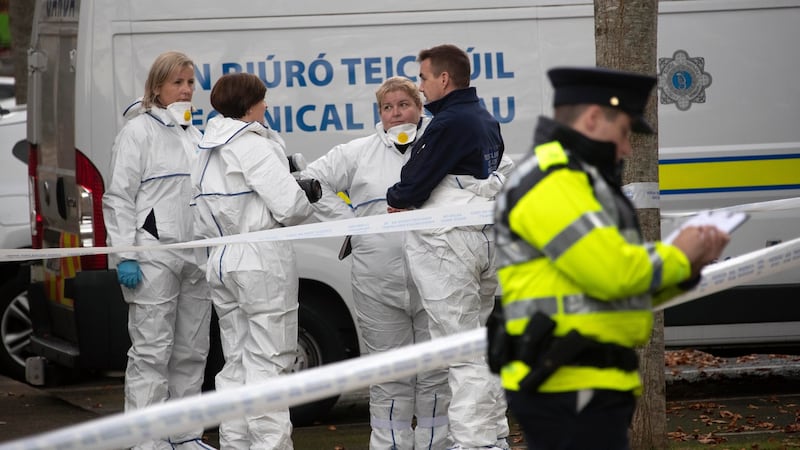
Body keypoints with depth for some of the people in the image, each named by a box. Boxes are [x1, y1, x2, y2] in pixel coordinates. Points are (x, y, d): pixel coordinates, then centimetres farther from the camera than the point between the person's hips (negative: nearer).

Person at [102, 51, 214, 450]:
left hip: (196, 254, 7)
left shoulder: (194, 134, 18)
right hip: (154, 256, -7)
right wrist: (125, 256, -15)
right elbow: (119, 197, -8)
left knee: (192, 350, 10)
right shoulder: (139, 131, -4)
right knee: (152, 351, -8)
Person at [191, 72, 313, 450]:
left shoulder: (208, 151, 13)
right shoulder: (254, 147, -13)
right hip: (262, 259, -8)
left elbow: (204, 217, 15)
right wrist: (304, 203, 4)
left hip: (221, 259, 8)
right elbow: (291, 206, -18)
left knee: (236, 364, 13)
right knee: (269, 362, -5)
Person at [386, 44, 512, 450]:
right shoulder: (486, 121, 14)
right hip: (487, 240, 10)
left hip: (448, 246, -10)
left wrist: (394, 199, 5)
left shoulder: (448, 124, -17)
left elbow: (414, 185, -18)